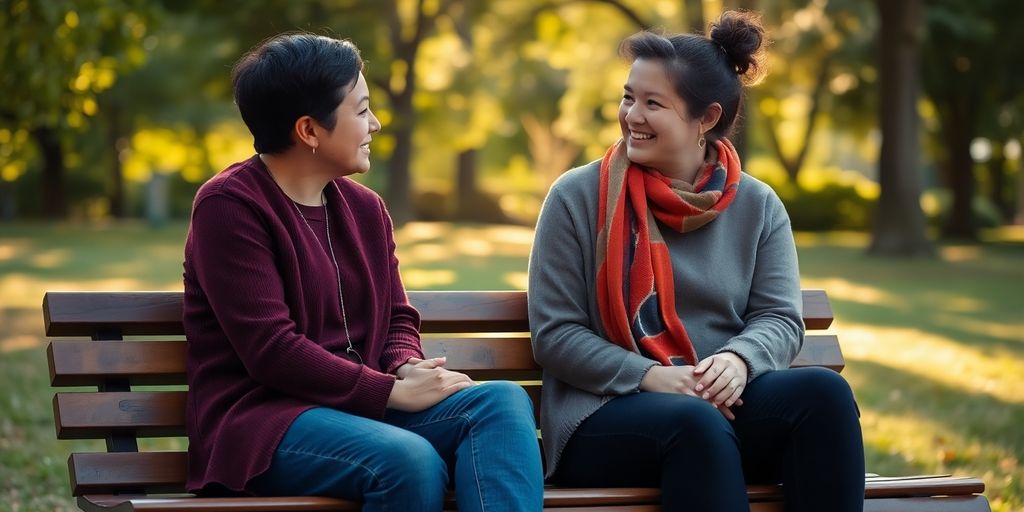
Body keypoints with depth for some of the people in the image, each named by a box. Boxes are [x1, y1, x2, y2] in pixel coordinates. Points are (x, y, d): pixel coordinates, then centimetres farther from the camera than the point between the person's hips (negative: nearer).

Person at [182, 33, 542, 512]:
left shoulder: (365, 208, 14)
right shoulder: (229, 205, -9)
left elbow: (397, 317, 18)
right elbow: (270, 350, -17)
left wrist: (408, 368, -7)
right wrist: (393, 390, -17)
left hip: (362, 407, 7)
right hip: (261, 418, -7)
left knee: (504, 401, -18)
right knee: (411, 462, -35)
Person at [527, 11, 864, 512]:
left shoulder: (757, 206, 9)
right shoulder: (577, 197, 1)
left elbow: (779, 317, 5)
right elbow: (554, 334, -2)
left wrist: (738, 360, -20)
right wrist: (650, 376, -18)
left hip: (722, 402, 3)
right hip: (606, 414, -3)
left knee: (823, 391, -27)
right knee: (696, 424, -37)